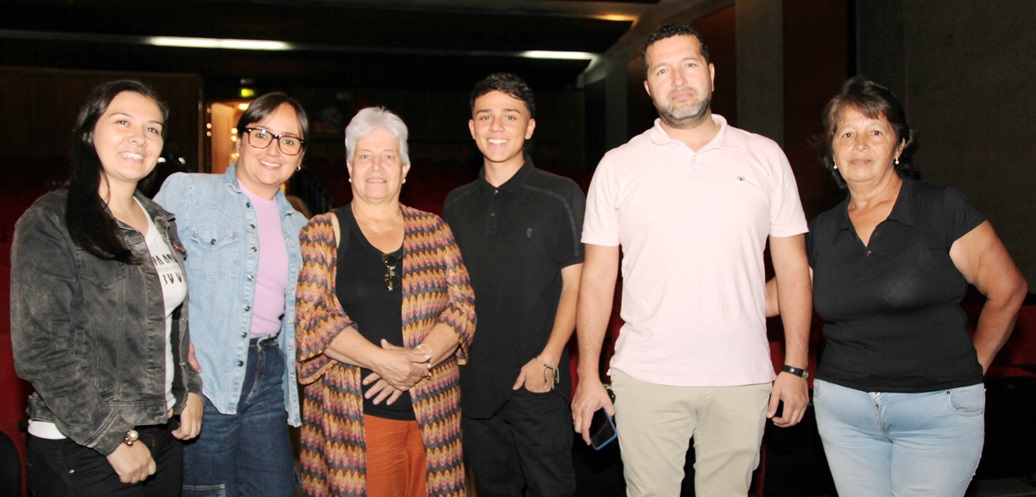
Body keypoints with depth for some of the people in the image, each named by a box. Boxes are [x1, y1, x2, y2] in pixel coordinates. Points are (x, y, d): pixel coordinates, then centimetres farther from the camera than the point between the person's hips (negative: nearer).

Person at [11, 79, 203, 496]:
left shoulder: (160, 222, 9)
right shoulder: (50, 223, -12)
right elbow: (41, 352, -17)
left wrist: (190, 388, 5)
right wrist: (113, 440, -17)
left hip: (164, 436, 6)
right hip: (81, 451, -6)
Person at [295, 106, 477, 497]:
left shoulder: (434, 230, 10)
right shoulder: (323, 232, 3)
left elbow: (462, 307, 3)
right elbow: (312, 316, -7)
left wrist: (419, 360, -13)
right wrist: (382, 361, -17)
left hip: (432, 410, 3)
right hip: (353, 413, -2)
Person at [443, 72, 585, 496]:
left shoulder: (560, 197, -4)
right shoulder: (457, 204, 9)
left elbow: (574, 284, -5)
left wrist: (549, 359, -13)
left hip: (538, 382, -4)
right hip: (472, 381, 4)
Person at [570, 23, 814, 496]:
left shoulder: (765, 156, 5)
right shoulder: (618, 166, 3)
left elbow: (792, 267, 6)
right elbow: (597, 278, 3)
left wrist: (795, 367, 0)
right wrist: (588, 374, -1)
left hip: (743, 380, 1)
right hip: (645, 378, 0)